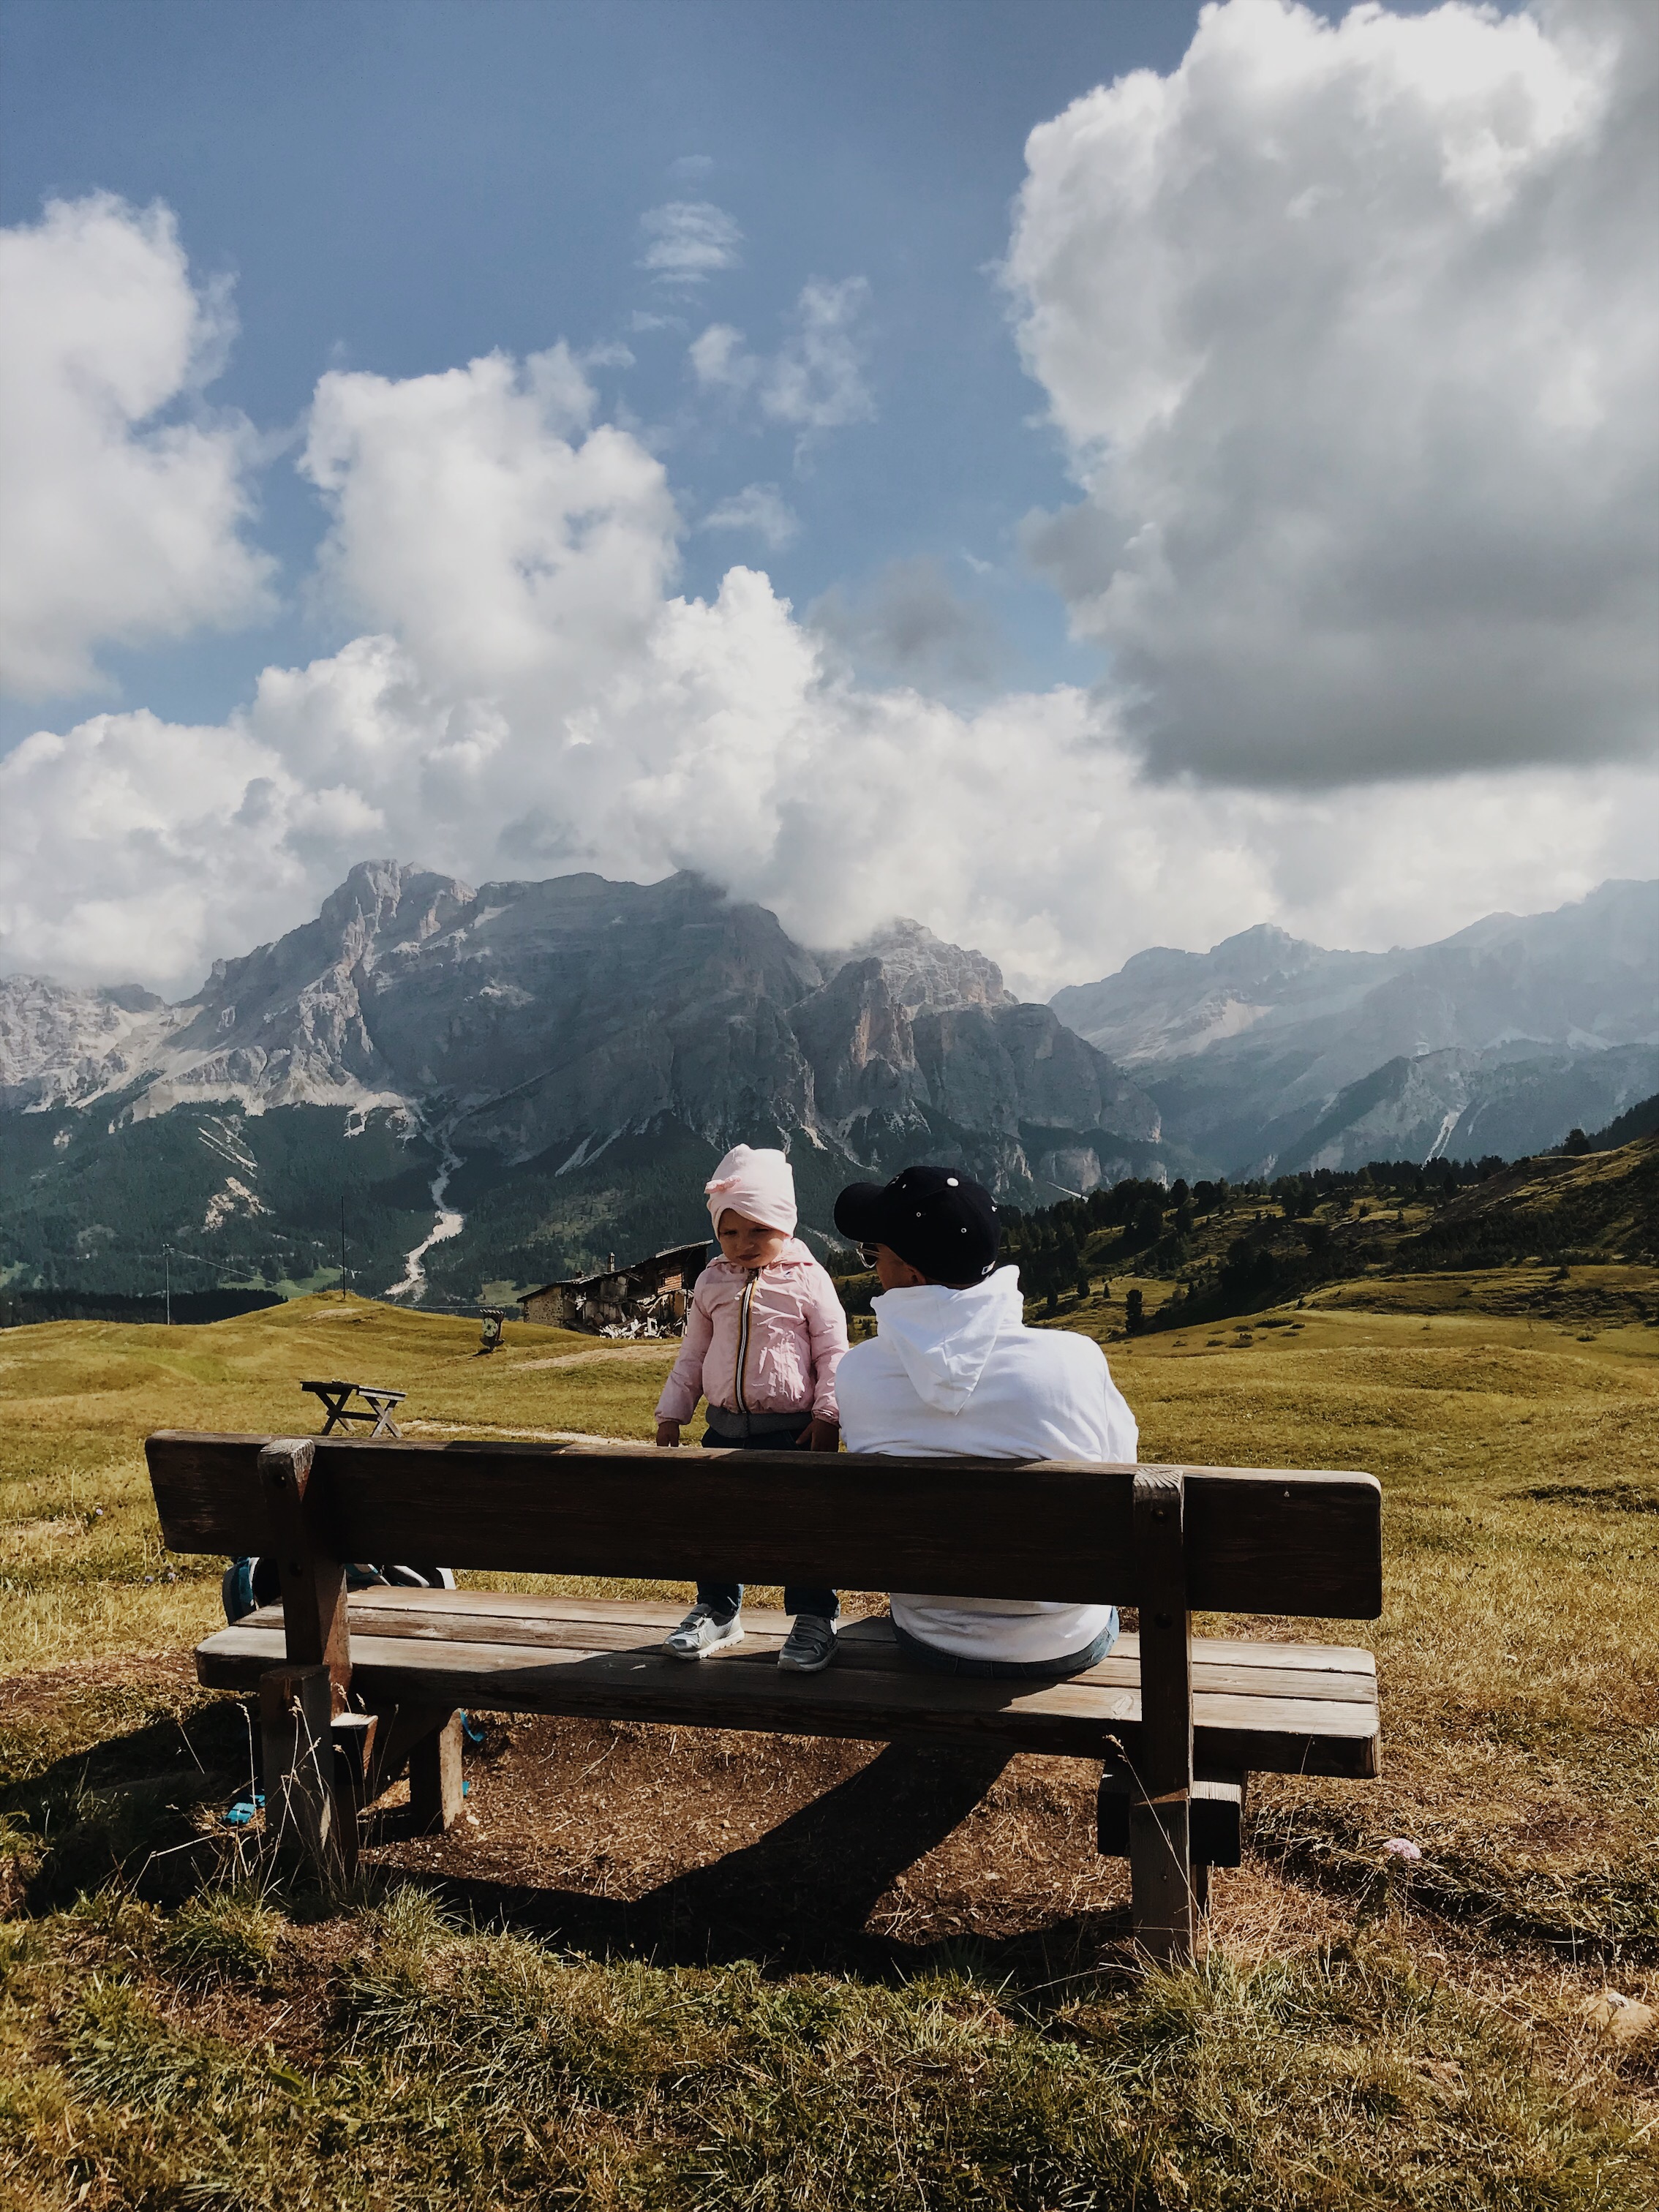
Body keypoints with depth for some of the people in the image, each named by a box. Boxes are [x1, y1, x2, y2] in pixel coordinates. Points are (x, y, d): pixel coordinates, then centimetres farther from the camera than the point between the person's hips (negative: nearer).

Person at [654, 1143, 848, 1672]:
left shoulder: (807, 1279, -6)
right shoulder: (711, 1283, 7)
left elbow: (833, 1351, -4)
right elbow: (692, 1355, 14)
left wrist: (827, 1415, -11)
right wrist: (671, 1413, 12)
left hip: (793, 1428, -4)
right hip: (725, 1427, 5)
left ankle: (816, 1617, 14)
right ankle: (717, 1611, 28)